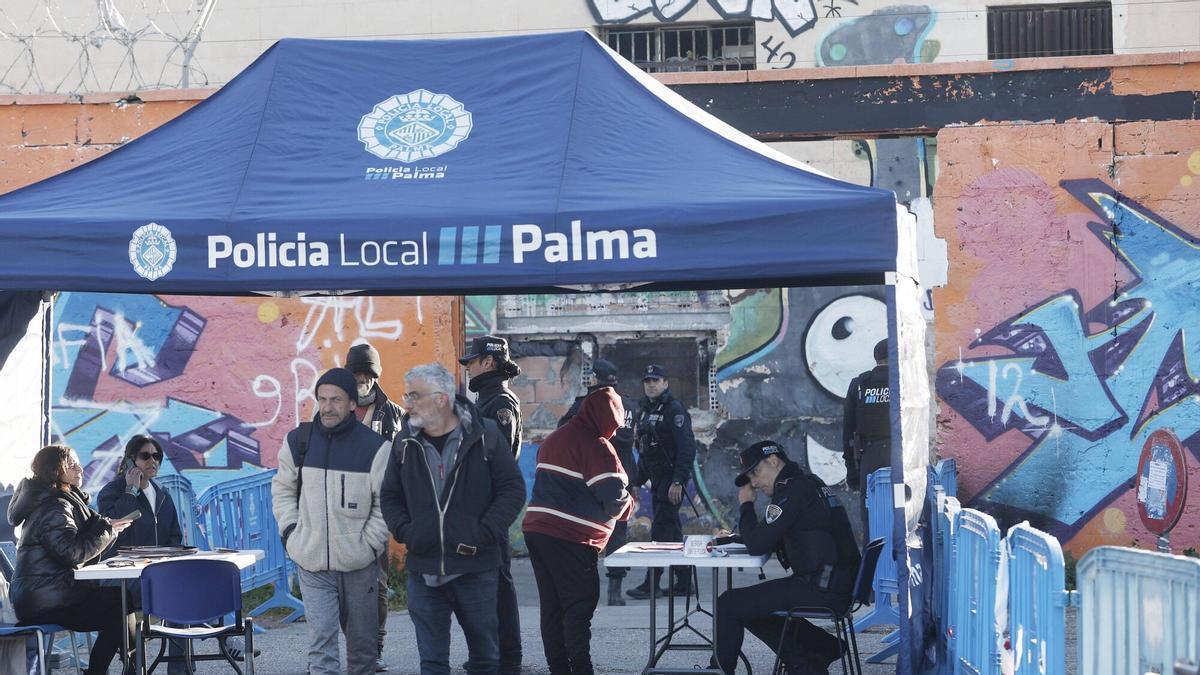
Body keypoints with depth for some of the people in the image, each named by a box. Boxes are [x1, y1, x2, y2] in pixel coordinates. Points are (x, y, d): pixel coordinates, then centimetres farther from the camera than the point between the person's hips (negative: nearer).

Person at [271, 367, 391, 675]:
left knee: (362, 639, 11)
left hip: (359, 563, -1)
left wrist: (370, 543, -8)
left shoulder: (375, 447, -6)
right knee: (321, 640, -7)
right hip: (312, 562, 1)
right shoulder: (298, 440, 2)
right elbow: (282, 490, 13)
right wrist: (290, 531, 2)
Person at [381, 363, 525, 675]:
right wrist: (404, 532, -3)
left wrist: (484, 535, -12)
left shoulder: (485, 435, -5)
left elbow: (513, 489, -4)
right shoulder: (405, 442, 5)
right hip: (423, 570, 2)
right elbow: (390, 496, 14)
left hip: (476, 567, -2)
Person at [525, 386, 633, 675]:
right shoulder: (595, 445, -10)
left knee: (552, 607, 10)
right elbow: (614, 496, -16)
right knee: (579, 607, -6)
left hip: (537, 530, 8)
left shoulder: (554, 438, 18)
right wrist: (627, 505, 7)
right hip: (571, 539, -8)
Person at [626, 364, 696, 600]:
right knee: (671, 530, 11)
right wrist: (638, 481, 18)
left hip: (671, 479, -9)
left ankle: (651, 584, -10)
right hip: (656, 479, 9)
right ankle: (683, 581, 17)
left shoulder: (675, 409, -11)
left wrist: (678, 481, -24)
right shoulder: (646, 411, 17)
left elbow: (687, 447, -18)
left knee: (661, 530, -10)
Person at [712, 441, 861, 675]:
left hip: (822, 592, -10)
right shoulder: (809, 483, 19)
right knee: (757, 607, 26)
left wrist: (746, 505, 1)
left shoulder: (792, 491, -13)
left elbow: (757, 545, -14)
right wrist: (731, 539, 16)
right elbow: (772, 540, 27)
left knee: (728, 605, -5)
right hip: (839, 586, 10)